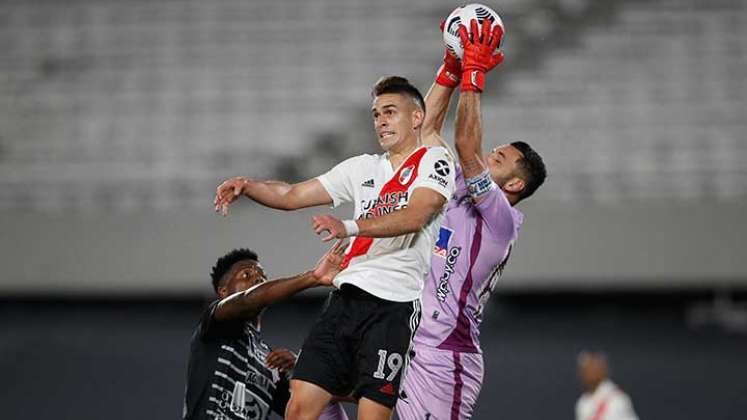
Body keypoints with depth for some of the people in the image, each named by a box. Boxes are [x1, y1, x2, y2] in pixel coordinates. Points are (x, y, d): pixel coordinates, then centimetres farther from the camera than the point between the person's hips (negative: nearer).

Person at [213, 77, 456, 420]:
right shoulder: (363, 168, 22)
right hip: (346, 298, 6)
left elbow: (414, 217, -17)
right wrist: (247, 186, -1)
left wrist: (349, 227, -30)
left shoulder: (435, 161, 2)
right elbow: (292, 195, 19)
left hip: (394, 305, -6)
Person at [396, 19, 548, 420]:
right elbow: (428, 129, 18)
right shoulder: (456, 194, 17)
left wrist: (474, 74, -13)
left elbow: (466, 146, -17)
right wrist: (451, 65, 11)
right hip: (410, 346, 8)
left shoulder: (500, 220, -6)